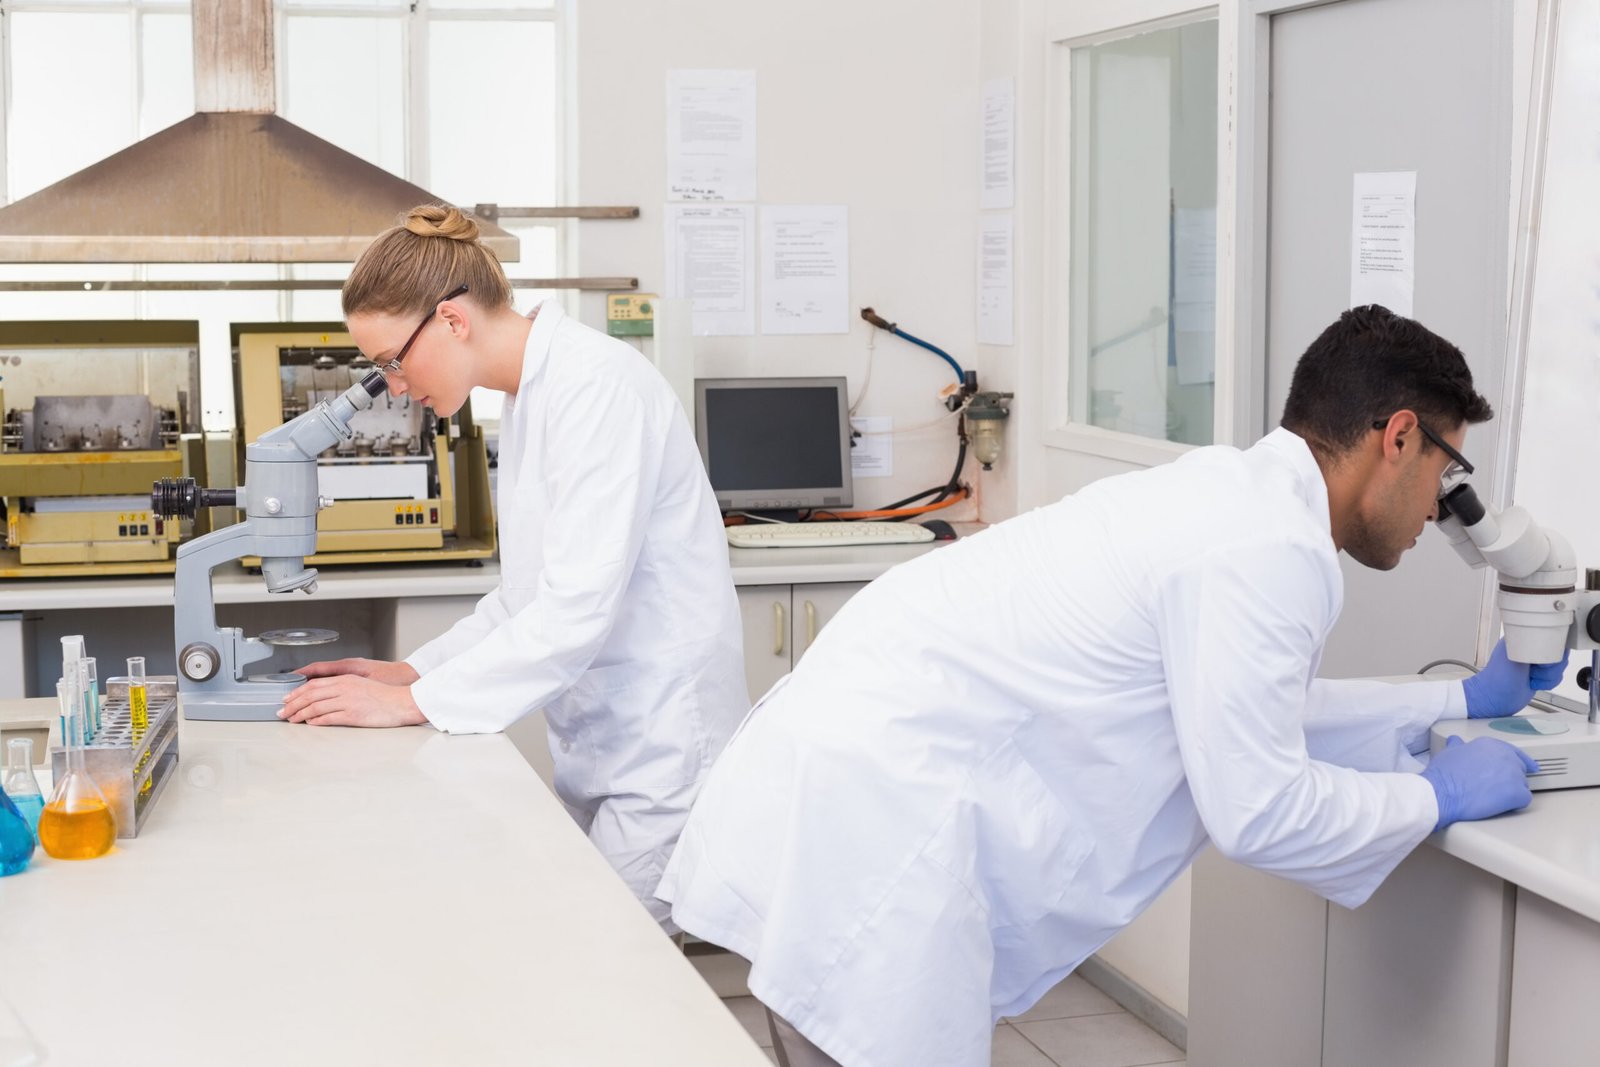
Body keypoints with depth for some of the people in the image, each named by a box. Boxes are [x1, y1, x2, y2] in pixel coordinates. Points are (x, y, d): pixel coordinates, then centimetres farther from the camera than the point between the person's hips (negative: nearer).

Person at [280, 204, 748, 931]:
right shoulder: (531, 396, 12)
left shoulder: (597, 385, -18)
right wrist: (411, 671, 8)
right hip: (599, 747, 9)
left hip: (661, 751, -9)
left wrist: (415, 702, -18)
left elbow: (579, 606, -23)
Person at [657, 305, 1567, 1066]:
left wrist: (1464, 699, 35)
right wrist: (1439, 797, 4)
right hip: (866, 824, -10)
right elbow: (1258, 806, -12)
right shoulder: (1274, 549, -13)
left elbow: (1252, 710, 30)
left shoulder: (1235, 490, 17)